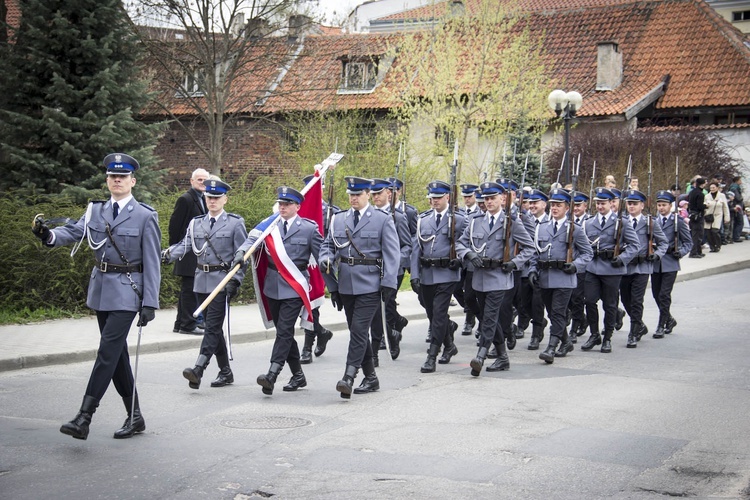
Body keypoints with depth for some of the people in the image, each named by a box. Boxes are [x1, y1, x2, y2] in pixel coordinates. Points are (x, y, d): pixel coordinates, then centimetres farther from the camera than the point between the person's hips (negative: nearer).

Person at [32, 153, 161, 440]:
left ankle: (84, 418, -13)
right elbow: (73, 232, -5)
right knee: (116, 353, 10)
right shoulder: (95, 211, 9)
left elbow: (152, 264, -8)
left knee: (108, 351, -12)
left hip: (126, 292, -6)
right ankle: (134, 417, 20)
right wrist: (48, 235, -27)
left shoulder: (145, 216, -6)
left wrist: (150, 303, -12)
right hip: (101, 288, 6)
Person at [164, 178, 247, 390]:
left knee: (212, 326, -13)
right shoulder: (196, 223, 13)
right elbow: (185, 245, 1)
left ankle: (198, 369, -23)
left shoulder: (235, 223, 0)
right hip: (202, 282, 6)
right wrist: (168, 254, -20)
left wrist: (235, 281, -11)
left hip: (222, 281, -6)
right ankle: (225, 372, 21)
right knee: (214, 327, 11)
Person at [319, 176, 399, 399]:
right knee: (357, 332, 10)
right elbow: (328, 245, 16)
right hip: (345, 286, 5)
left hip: (369, 286, -5)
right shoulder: (338, 220, 12)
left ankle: (348, 379, -16)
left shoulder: (383, 220, 0)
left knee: (359, 330, -13)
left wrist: (389, 283, -12)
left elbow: (392, 254, -4)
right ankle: (370, 378, 21)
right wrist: (325, 259, -7)